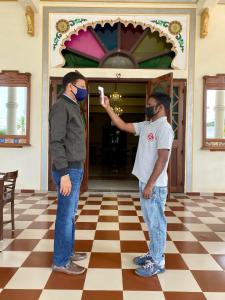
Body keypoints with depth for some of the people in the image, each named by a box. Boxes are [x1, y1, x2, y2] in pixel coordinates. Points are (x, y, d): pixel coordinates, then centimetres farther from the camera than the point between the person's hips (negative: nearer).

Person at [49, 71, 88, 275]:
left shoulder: (73, 107, 16)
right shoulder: (61, 107, -13)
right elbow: (56, 142, -20)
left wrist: (78, 169, 18)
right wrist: (64, 174, -24)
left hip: (75, 168, 10)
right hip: (68, 170, -10)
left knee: (71, 214, 16)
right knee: (65, 216, -1)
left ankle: (68, 252, 29)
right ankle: (61, 261, 11)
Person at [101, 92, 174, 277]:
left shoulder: (164, 128, -16)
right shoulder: (146, 126, 12)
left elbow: (162, 159, -21)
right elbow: (123, 126, 16)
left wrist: (150, 184, -21)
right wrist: (107, 108, 10)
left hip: (155, 185, -9)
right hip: (145, 182, 9)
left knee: (156, 222, 2)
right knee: (151, 222, 18)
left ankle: (158, 262, 14)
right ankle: (153, 254, 32)